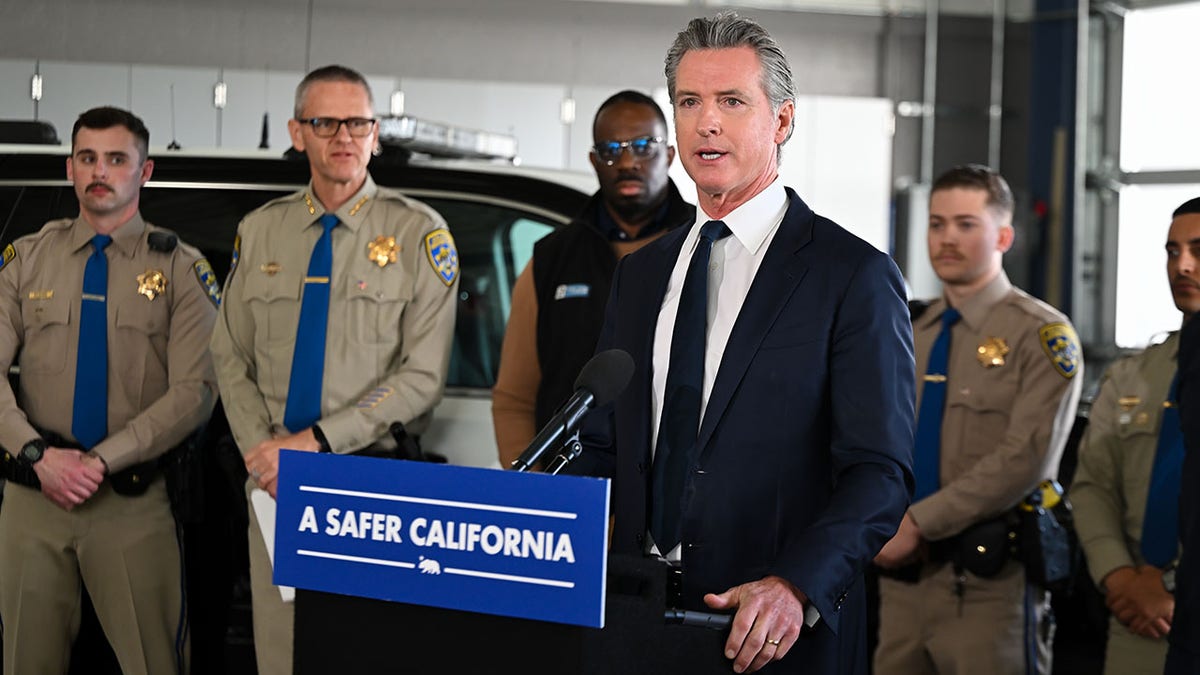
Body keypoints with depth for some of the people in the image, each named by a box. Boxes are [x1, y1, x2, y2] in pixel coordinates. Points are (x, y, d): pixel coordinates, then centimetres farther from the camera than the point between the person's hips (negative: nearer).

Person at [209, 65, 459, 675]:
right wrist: (263, 449, -6)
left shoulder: (418, 232, -3)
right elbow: (231, 358, 10)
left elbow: (423, 376, -10)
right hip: (274, 485, 3)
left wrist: (317, 441, -15)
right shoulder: (259, 231, 9)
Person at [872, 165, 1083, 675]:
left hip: (989, 582, -5)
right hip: (902, 577, 5)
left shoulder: (1042, 335, -5)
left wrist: (918, 522, -16)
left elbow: (1025, 458, -16)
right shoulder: (907, 336, 15)